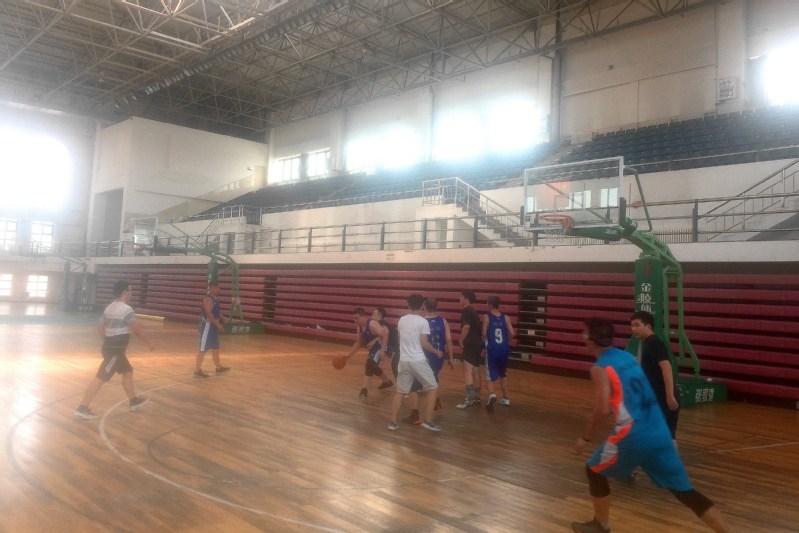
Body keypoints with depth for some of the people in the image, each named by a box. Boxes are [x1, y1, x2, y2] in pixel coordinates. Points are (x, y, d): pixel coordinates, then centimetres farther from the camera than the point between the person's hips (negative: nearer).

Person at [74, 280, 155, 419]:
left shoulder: (109, 307, 11)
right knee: (100, 378, -8)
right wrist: (149, 343, -4)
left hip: (111, 347, 10)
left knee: (128, 372, 20)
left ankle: (133, 401, 31)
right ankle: (82, 409, -5)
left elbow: (100, 327, 18)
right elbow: (137, 330, -15)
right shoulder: (126, 309, -17)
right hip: (115, 350, -10)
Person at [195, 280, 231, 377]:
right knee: (203, 349, -4)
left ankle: (219, 367, 31)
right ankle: (197, 370, 3)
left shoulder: (215, 298, 11)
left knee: (215, 347, 19)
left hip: (213, 325, 10)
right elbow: (208, 314, -26)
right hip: (207, 325, -10)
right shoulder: (208, 299, -19)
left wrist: (222, 318, 11)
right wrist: (218, 324, -27)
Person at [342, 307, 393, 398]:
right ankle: (387, 381, 43)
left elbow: (385, 334, -32)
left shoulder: (372, 324, -26)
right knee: (372, 366, 21)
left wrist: (382, 350, -37)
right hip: (373, 348, 10)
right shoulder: (359, 327, 1)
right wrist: (349, 355, 8)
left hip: (381, 347, -10)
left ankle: (365, 389, -21)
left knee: (369, 364, -23)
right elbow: (358, 343, 13)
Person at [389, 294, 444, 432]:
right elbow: (424, 343, -10)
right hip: (418, 360, -5)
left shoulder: (402, 320, 8)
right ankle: (428, 420, 8)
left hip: (404, 360, 5)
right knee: (432, 387, 10)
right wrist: (436, 351, 6)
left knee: (400, 391, 14)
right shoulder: (423, 321, -8)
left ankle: (393, 422, 14)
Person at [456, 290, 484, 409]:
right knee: (476, 371, 13)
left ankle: (469, 398, -16)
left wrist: (461, 340, -15)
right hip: (478, 344, 10)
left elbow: (466, 327, -24)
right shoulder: (474, 311, 20)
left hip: (470, 344, -10)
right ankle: (476, 397, 19)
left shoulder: (466, 310, -10)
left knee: (468, 371, -12)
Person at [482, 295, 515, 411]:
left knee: (491, 376, 0)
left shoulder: (487, 317, -5)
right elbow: (512, 333, -3)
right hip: (504, 350, 4)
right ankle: (506, 399, 29)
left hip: (492, 350, -3)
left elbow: (484, 333, -11)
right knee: (503, 375, 23)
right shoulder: (506, 317, 3)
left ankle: (491, 395, -27)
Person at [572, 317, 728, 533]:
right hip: (659, 432, 7)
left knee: (595, 471, 18)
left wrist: (586, 437, -4)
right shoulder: (627, 357, 14)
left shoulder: (600, 368, -10)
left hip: (633, 436, -7)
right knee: (685, 491, 12)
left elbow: (602, 410, -19)